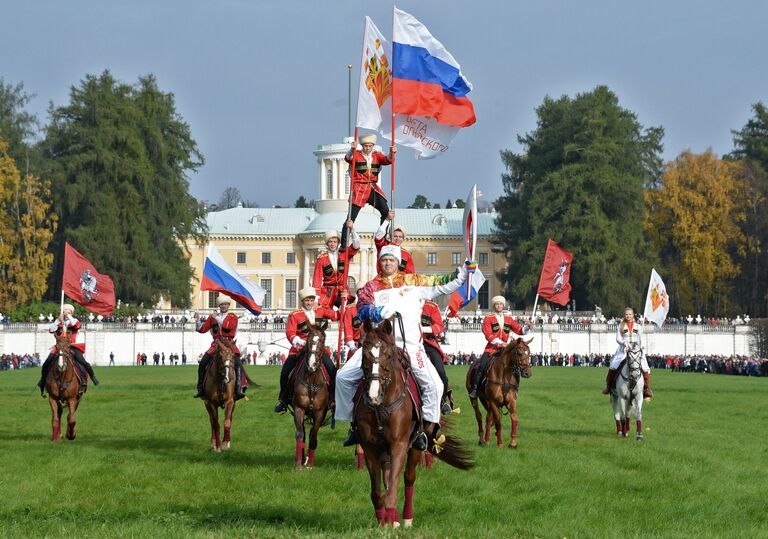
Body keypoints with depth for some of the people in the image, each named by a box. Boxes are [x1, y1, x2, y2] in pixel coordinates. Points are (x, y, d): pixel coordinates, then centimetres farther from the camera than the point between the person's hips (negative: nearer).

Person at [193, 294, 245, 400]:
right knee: (202, 363, -12)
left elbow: (230, 327, -15)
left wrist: (218, 319, -16)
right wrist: (198, 320, -8)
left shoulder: (233, 317, 6)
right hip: (216, 344, 2)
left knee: (237, 364, -24)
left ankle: (238, 390, -25)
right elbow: (202, 329, 9)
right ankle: (201, 389, -2)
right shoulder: (212, 317, 14)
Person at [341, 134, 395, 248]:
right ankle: (343, 245, -5)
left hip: (373, 188, 4)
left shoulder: (377, 156, 11)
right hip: (359, 189, -4)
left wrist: (392, 153, -26)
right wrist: (352, 150, -40)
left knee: (386, 212, -7)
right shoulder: (356, 155, 2)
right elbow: (348, 158, -19)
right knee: (351, 217, -6)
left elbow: (388, 160, -4)